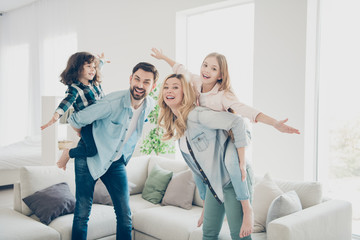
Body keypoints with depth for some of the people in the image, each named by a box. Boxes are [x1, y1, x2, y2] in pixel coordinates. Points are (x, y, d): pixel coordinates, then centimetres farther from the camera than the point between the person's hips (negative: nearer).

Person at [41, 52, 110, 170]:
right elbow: (67, 101, -29)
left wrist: (101, 61, 48)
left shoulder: (94, 82, 8)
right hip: (87, 124, -8)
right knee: (93, 150, -23)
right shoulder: (74, 88, -14)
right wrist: (56, 115, -48)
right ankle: (68, 153, 4)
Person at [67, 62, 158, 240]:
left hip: (117, 162, 5)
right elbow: (75, 120, -15)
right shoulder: (112, 102, -27)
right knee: (82, 213, 0)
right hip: (89, 158, -4)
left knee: (125, 215, 4)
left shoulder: (150, 106, -7)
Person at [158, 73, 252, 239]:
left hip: (232, 178, -8)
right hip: (213, 183, 8)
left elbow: (237, 122, -25)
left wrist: (242, 163, -21)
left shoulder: (196, 115, -19)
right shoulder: (176, 123, 8)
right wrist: (204, 195, 19)